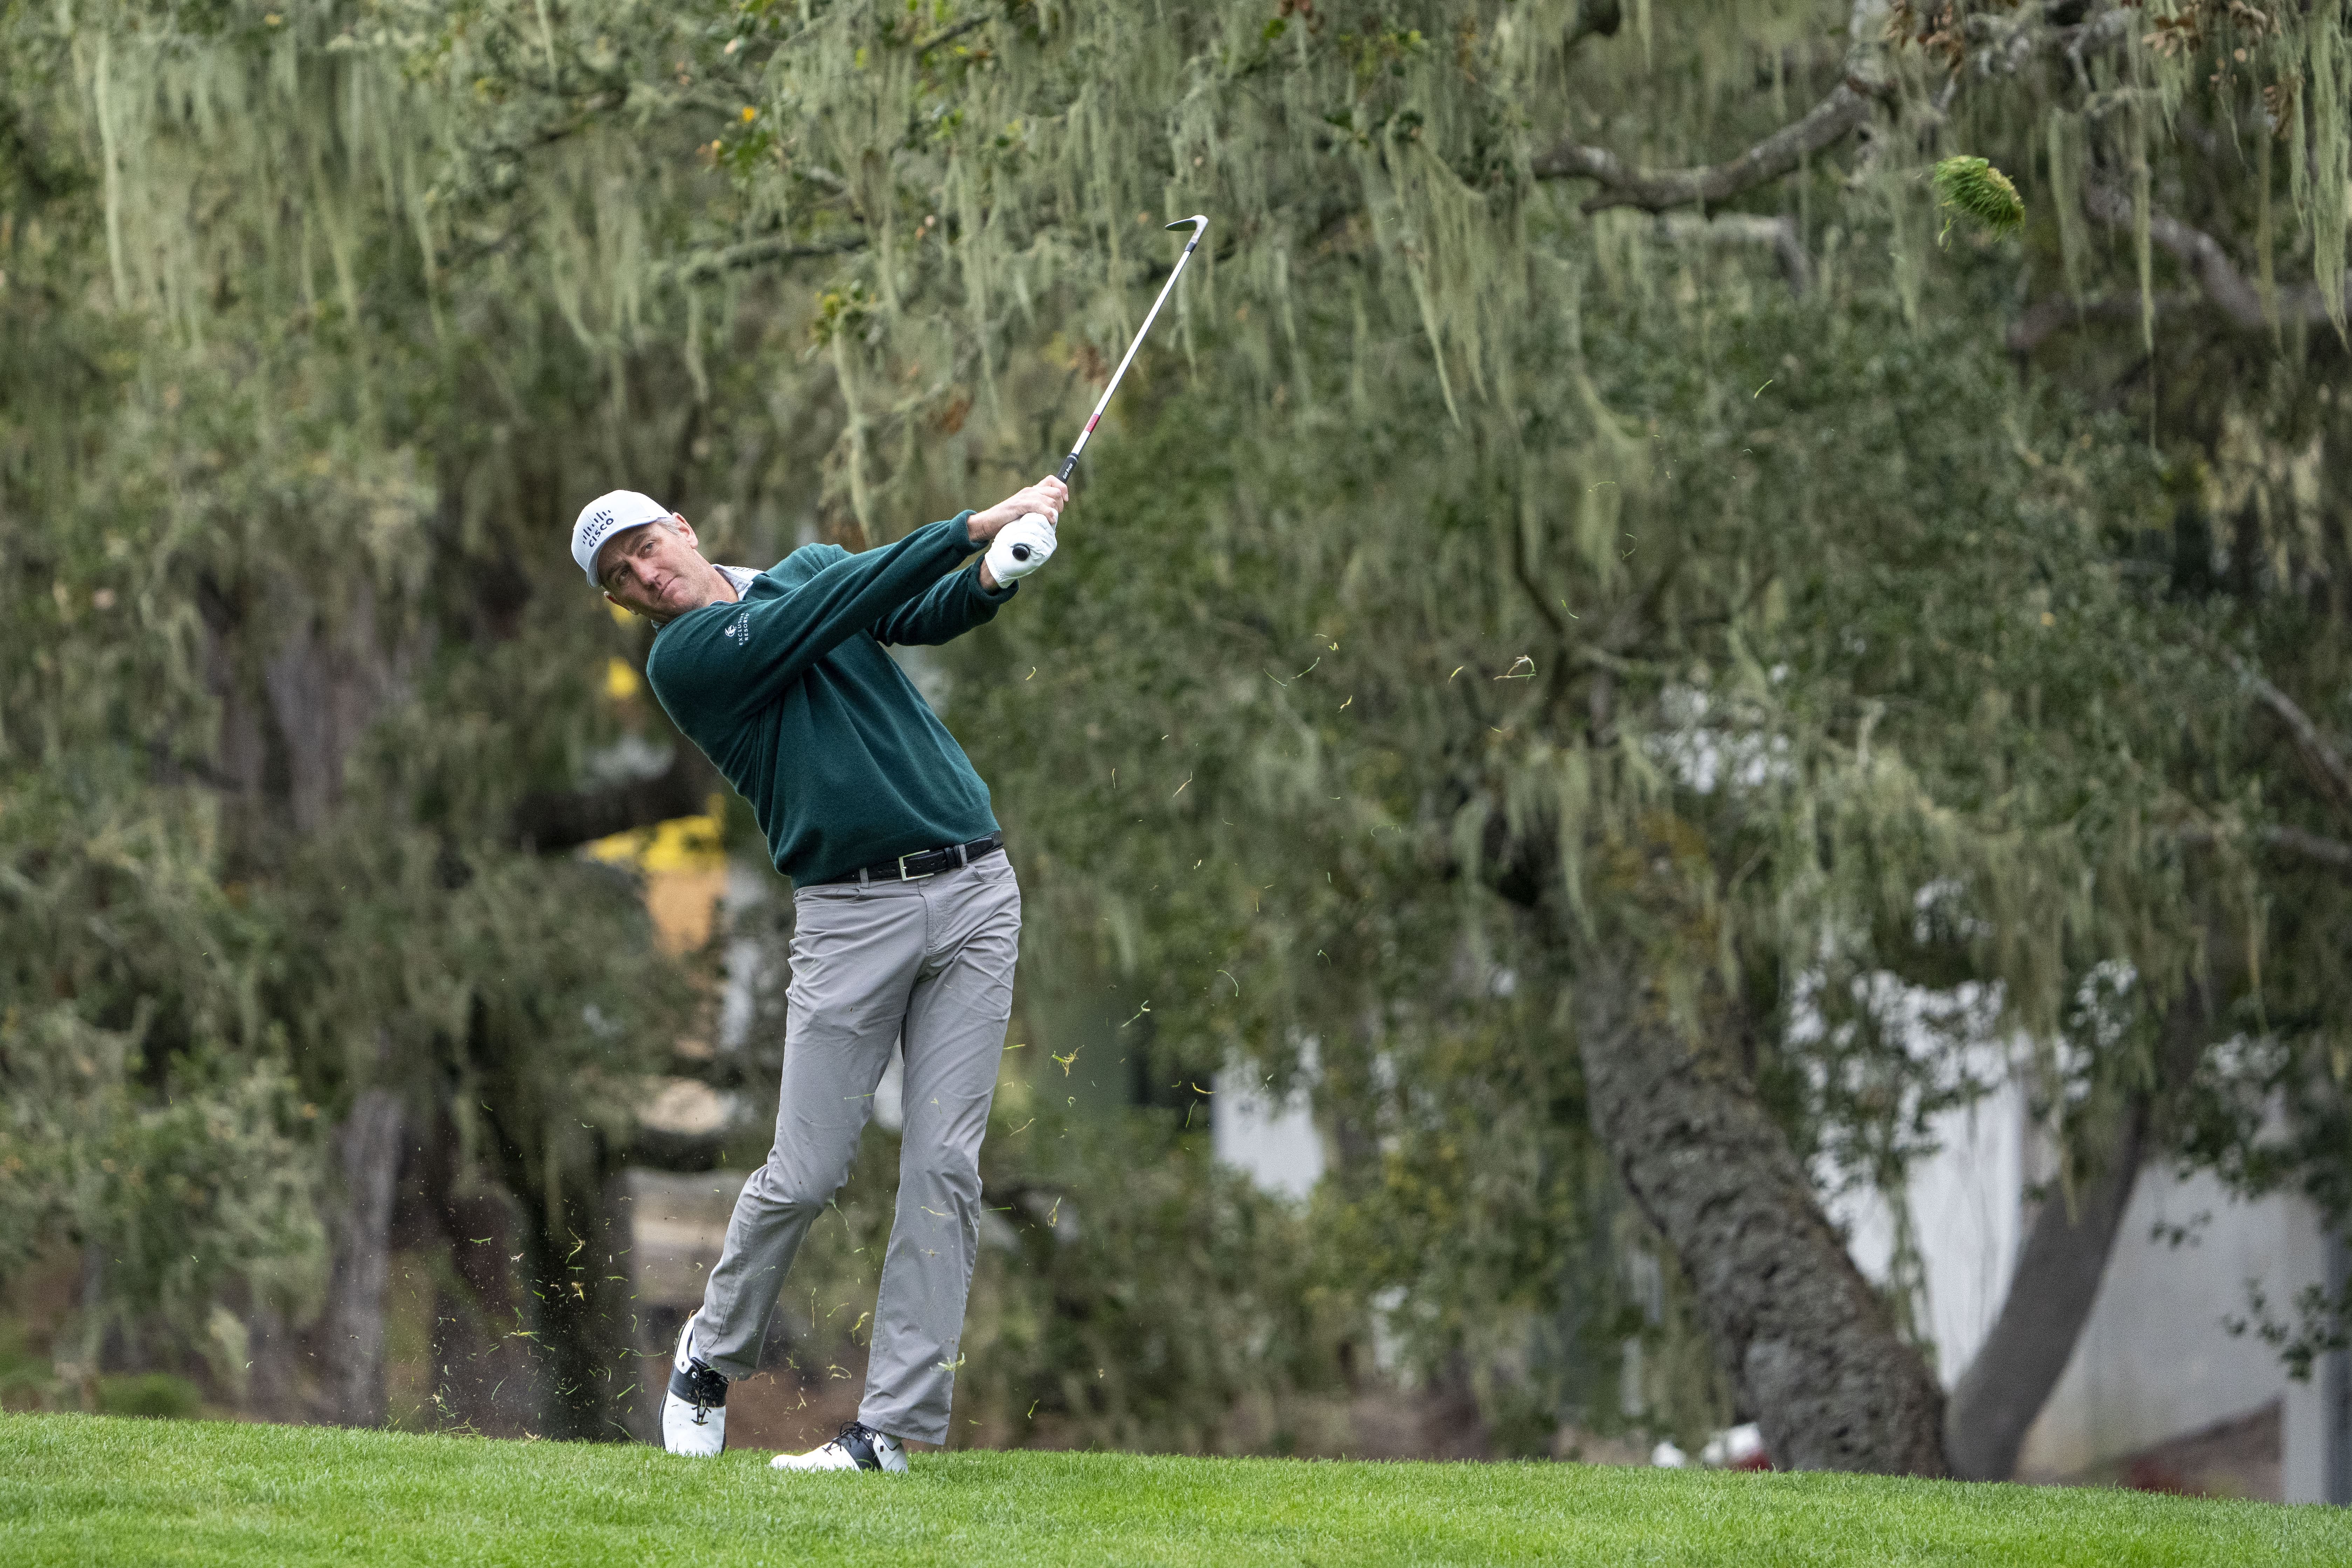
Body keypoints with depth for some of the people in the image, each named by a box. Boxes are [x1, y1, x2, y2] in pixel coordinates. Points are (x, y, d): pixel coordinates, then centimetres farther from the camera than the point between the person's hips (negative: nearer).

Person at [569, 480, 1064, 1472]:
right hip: (851, 915, -3)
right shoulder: (683, 660, -2)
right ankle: (715, 1353, 23)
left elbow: (924, 612, -1)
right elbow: (839, 607, -12)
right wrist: (978, 525, -15)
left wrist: (989, 580, -24)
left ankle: (894, 1424, -3)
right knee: (805, 1175, -4)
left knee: (944, 1166, -5)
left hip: (973, 892, 3)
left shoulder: (807, 567, 16)